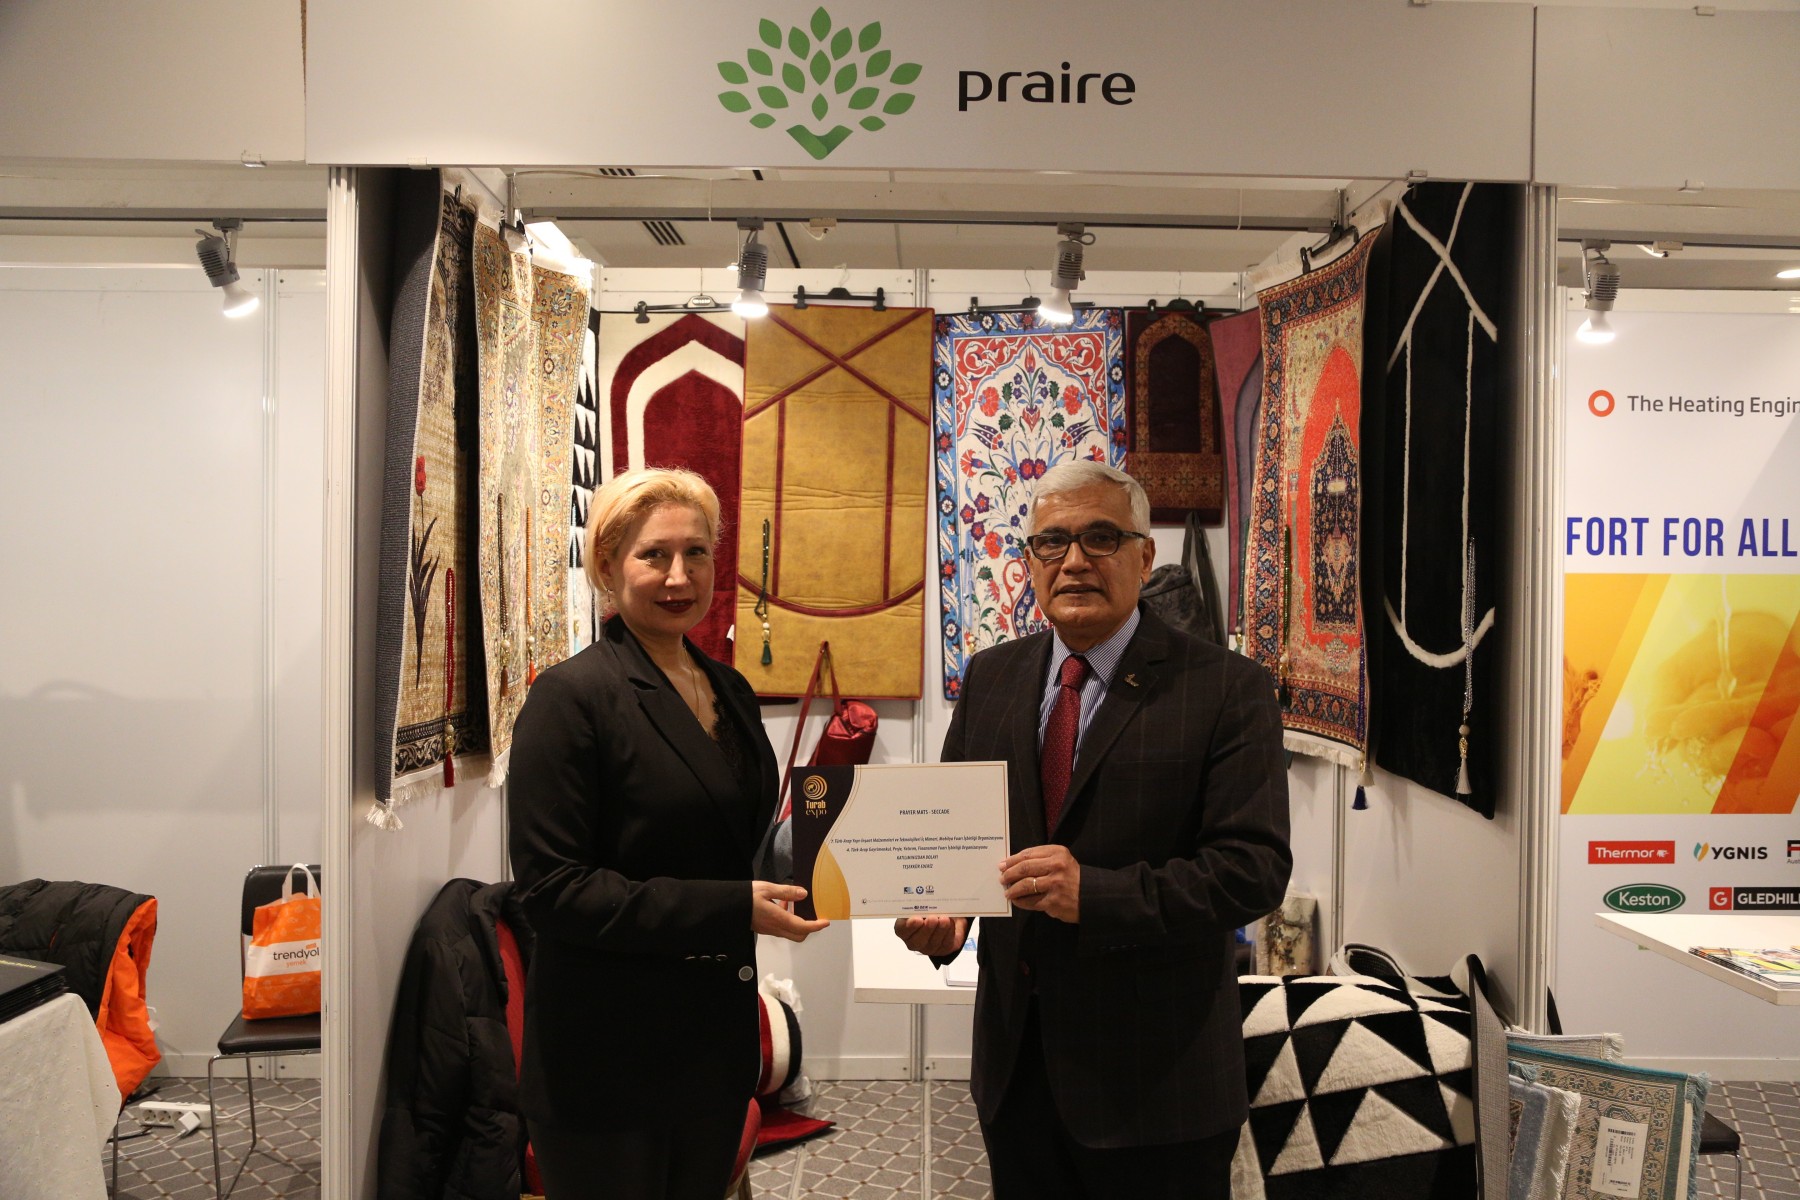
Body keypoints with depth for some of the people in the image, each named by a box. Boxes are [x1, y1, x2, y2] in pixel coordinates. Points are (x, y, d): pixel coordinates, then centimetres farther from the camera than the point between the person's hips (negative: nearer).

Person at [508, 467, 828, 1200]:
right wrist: (732, 910, -22)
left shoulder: (729, 691, 9)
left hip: (719, 1042, 7)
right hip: (605, 1063, -6)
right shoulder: (570, 696, -13)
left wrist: (788, 884, -2)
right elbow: (551, 888, -18)